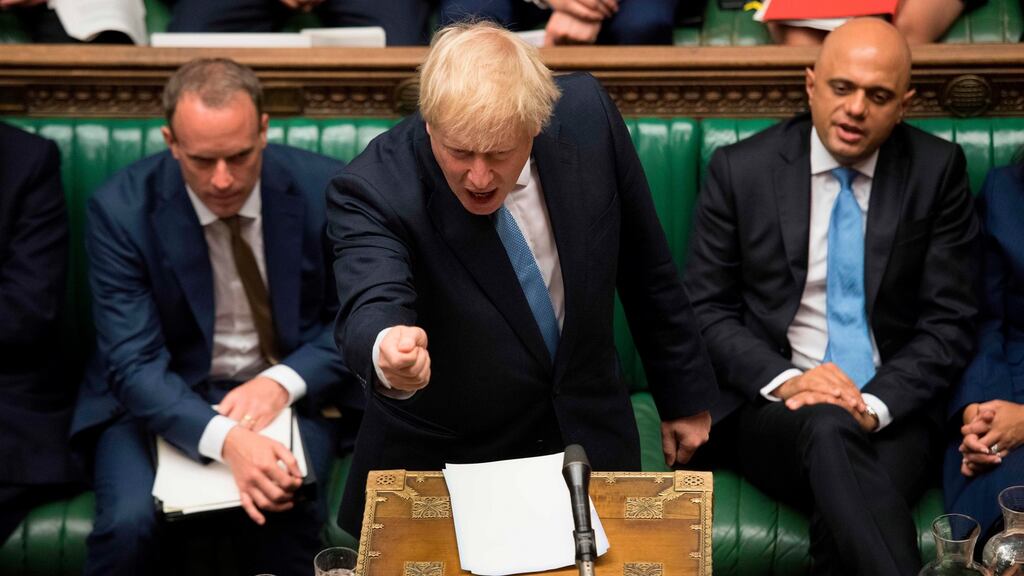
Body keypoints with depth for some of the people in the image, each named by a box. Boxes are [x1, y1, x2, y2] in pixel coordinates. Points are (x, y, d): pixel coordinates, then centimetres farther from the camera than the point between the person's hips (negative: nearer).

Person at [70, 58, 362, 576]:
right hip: (160, 400, 0)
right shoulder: (121, 209, -13)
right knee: (130, 522, -29)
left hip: (290, 394, 1)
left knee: (283, 509, -31)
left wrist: (284, 382, -19)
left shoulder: (323, 189, -9)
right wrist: (226, 438, -35)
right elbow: (134, 365, -17)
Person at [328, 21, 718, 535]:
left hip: (588, 444, 2)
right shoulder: (371, 192, -21)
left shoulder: (587, 115, -12)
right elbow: (371, 308, -38)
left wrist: (685, 395, 8)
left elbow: (646, 268, 1)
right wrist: (386, 352, -62)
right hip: (441, 464, -2)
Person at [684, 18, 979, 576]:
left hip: (891, 410, 0)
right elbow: (705, 309, 3)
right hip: (769, 400, 0)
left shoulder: (937, 170, 4)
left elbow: (948, 322, 2)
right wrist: (782, 379, -16)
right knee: (827, 425, -35)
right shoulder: (740, 169, 3)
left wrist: (876, 404, -15)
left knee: (843, 519, -33)